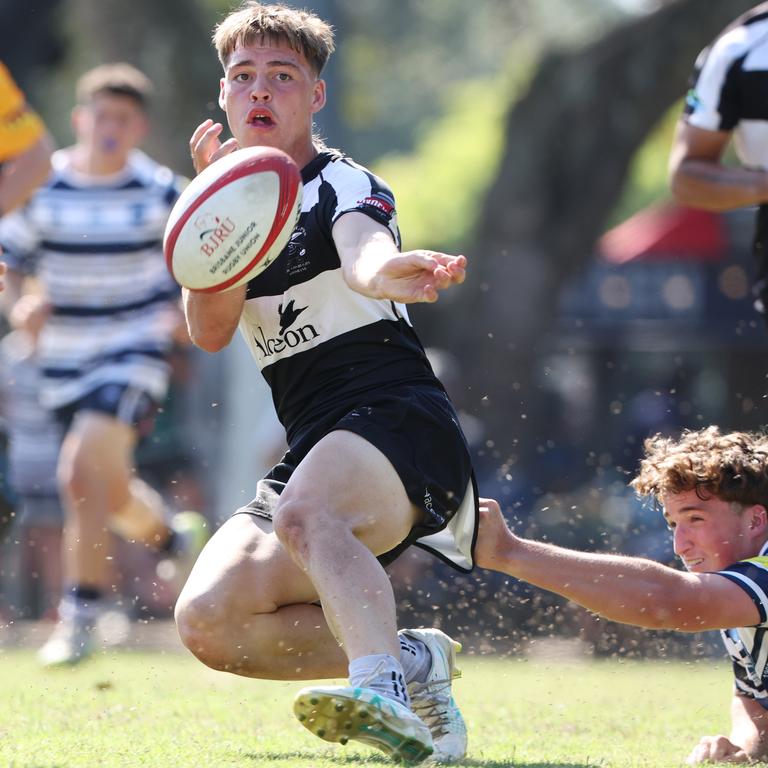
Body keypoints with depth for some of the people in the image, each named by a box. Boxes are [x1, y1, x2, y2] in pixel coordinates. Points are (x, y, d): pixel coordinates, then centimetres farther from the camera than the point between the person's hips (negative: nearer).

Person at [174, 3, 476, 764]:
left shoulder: (344, 186, -1)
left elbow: (362, 255, -27)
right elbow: (209, 330, 2)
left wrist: (392, 272, -52)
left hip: (399, 421, -7)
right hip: (313, 454, 7)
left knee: (305, 512, -40)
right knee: (208, 621, -14)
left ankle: (387, 691, -59)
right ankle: (411, 660, -3)